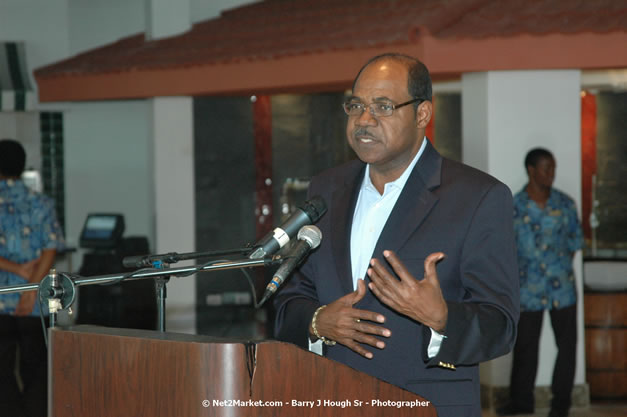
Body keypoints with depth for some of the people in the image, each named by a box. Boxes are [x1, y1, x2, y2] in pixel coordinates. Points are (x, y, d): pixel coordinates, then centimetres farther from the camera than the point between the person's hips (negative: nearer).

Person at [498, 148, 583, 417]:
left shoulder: (564, 204, 4)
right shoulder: (513, 207, -2)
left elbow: (575, 240, 11)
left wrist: (563, 267, 4)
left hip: (562, 286, 1)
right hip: (529, 290, -1)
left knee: (566, 344, 3)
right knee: (525, 346, 6)